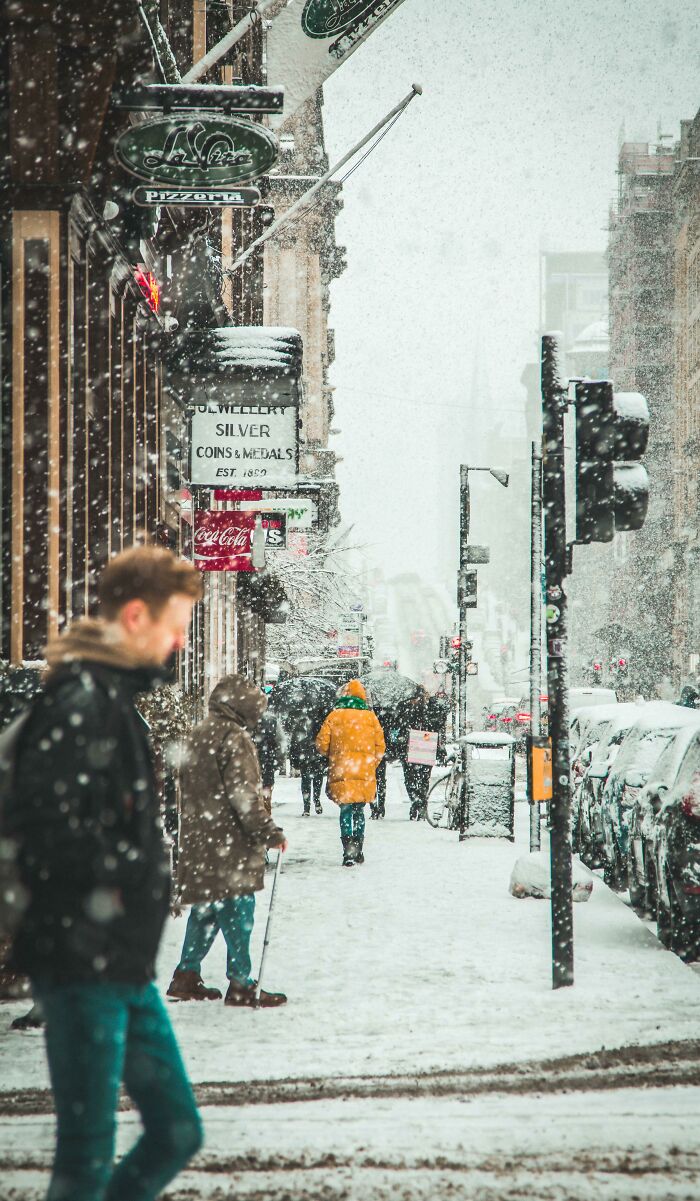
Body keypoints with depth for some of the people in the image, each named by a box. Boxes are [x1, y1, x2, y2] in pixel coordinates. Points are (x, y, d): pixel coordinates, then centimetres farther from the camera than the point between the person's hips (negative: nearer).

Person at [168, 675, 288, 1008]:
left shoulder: (199, 735, 15)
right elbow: (243, 793, -19)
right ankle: (240, 985, -3)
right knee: (237, 911, -4)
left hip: (199, 841, 9)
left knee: (206, 909, 17)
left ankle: (187, 975, 19)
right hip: (229, 843, -9)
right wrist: (269, 832, -15)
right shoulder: (233, 738, -14)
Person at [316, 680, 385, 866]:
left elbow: (322, 743, 1)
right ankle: (358, 849, 18)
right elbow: (380, 745, 5)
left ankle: (349, 848, -16)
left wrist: (331, 756, 21)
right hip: (365, 774, 2)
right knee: (359, 811, 15)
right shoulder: (370, 716, 4)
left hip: (342, 773, -2)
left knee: (346, 810, 1)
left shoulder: (334, 716, 0)